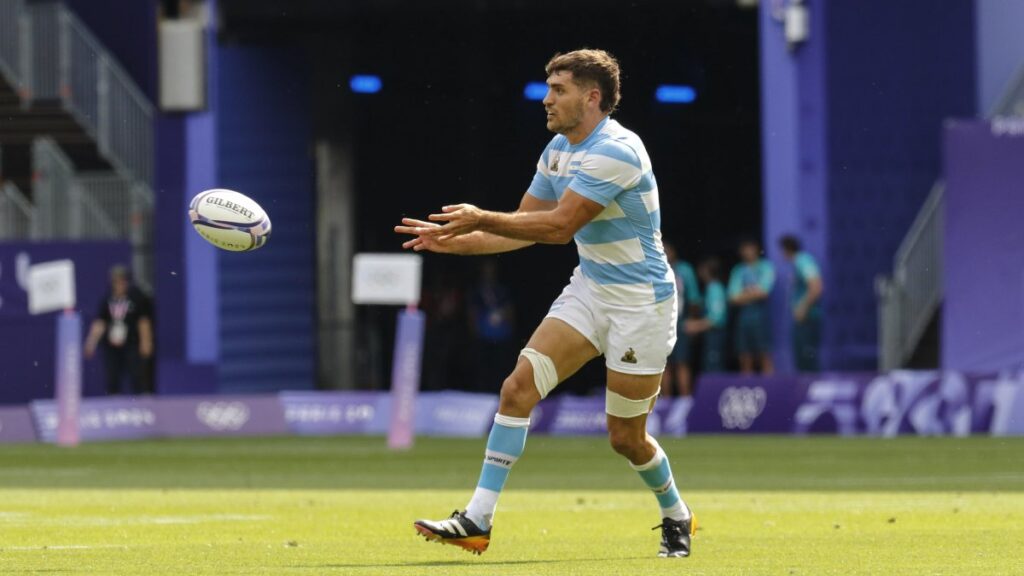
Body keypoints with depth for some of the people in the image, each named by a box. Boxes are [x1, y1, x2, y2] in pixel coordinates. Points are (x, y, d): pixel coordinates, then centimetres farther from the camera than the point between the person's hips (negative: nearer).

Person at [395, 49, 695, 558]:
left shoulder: (616, 151, -22)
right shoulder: (559, 150, 6)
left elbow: (559, 225, -27)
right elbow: (526, 227, 13)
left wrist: (482, 219, -23)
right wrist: (455, 242, 2)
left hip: (639, 301, -8)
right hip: (589, 289, 8)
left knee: (625, 437, 1)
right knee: (519, 387, -11)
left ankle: (676, 516, 31)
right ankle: (477, 521, -13)